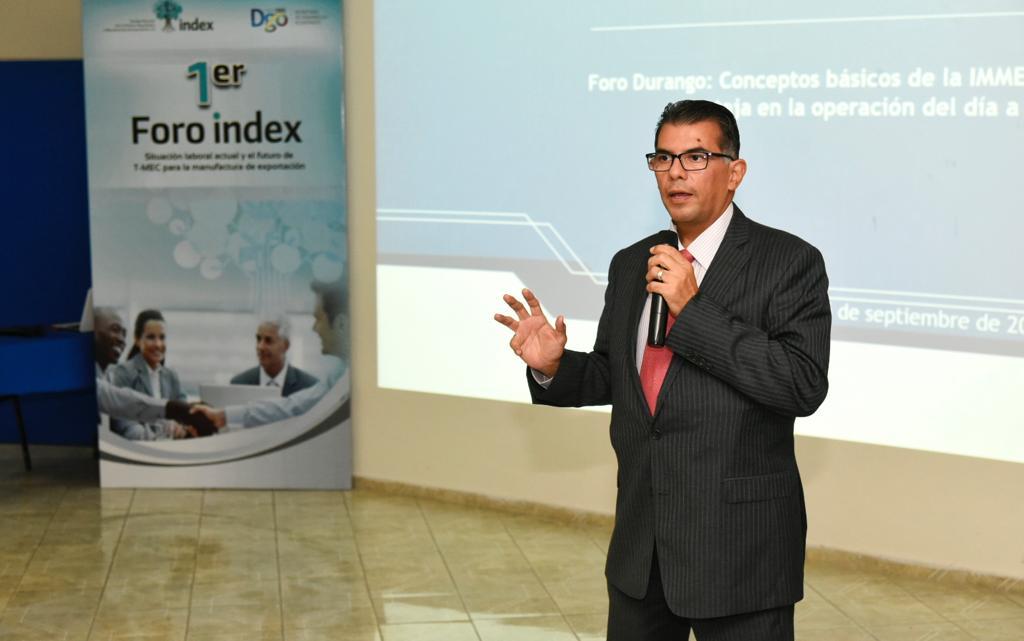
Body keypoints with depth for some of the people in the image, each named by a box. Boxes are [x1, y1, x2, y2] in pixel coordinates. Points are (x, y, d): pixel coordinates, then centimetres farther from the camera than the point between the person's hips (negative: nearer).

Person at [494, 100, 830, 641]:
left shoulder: (788, 262, -9)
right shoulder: (630, 265, 9)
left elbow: (804, 385, -20)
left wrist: (693, 308, -22)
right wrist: (554, 366, -4)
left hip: (739, 543, -5)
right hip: (640, 543, 6)